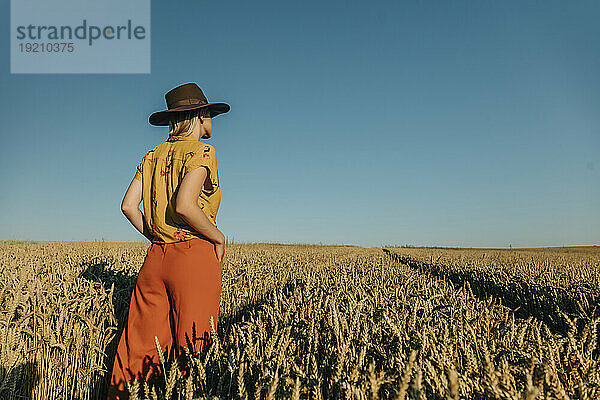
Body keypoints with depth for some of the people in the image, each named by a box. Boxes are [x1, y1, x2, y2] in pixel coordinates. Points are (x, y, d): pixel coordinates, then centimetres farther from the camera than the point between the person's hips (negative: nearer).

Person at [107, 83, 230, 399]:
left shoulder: (152, 156, 15)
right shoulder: (201, 152, -6)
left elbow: (128, 205, 8)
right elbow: (184, 205, -20)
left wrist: (156, 238, 16)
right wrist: (219, 237, -8)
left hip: (156, 256, 7)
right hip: (195, 255, -6)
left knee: (140, 347, 10)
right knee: (191, 349, 2)